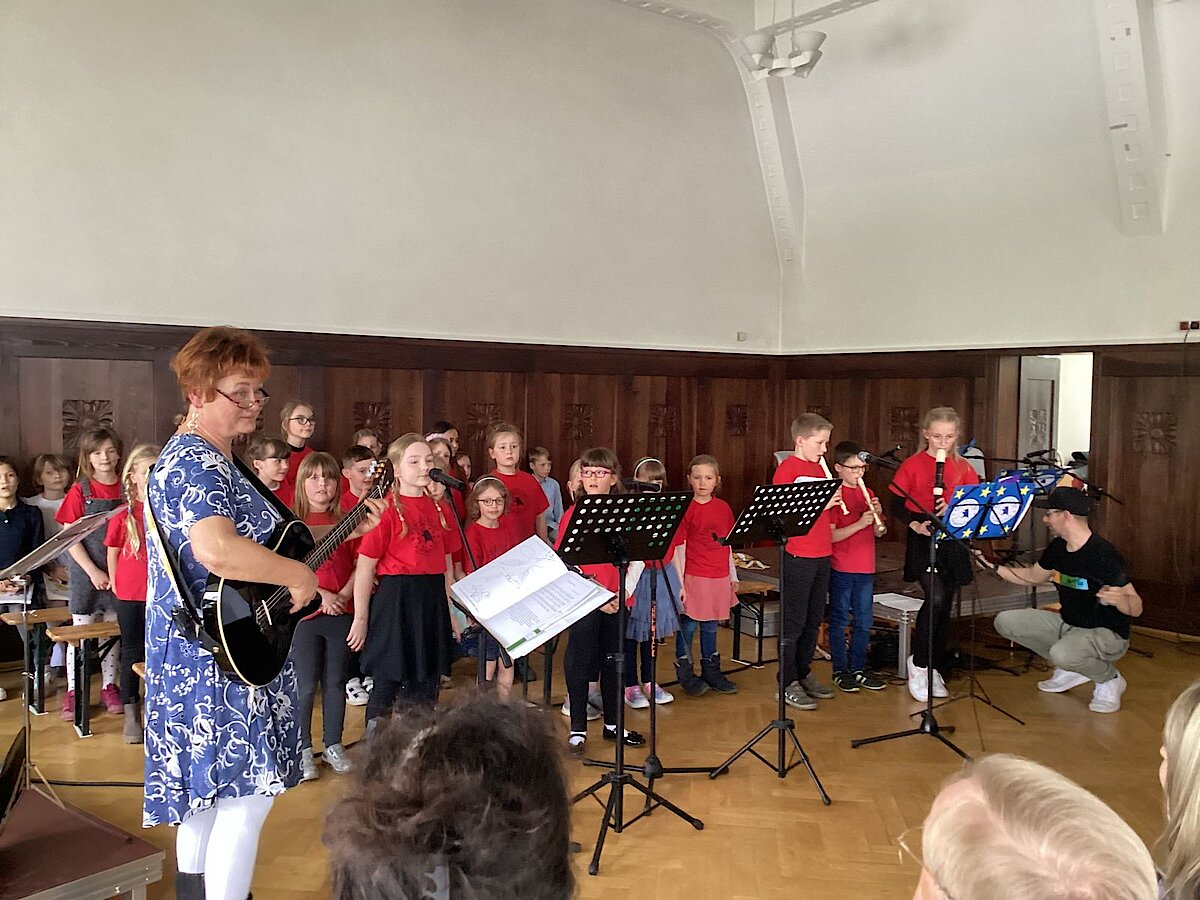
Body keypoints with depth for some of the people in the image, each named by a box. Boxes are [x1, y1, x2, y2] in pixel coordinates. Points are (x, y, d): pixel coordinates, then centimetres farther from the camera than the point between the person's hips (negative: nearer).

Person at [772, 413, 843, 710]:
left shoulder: (820, 468, 14)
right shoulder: (787, 468, -10)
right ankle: (787, 683, 7)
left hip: (822, 555, 8)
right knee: (793, 621, -1)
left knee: (814, 619, 15)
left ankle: (803, 674, 27)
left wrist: (833, 502, 4)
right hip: (798, 556, -8)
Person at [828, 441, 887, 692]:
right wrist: (860, 523, -25)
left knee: (864, 622, 12)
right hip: (841, 569, -6)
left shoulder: (867, 494, 10)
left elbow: (879, 532, 12)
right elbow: (831, 535, -17)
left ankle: (858, 668, 24)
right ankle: (840, 670, 15)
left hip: (865, 568, 6)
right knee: (839, 621, 5)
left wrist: (878, 515, -8)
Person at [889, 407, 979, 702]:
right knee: (935, 597, -21)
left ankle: (935, 670, 22)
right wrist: (915, 524, -19)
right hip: (922, 539, -4)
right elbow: (896, 504, -3)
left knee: (945, 606, 8)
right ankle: (918, 662, -2)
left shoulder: (962, 467, 6)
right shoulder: (912, 465, -3)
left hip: (952, 540, 4)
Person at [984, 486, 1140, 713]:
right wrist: (993, 567, 9)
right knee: (1005, 622, -3)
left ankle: (1110, 680, -3)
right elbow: (1033, 576, 18)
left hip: (1107, 633, -8)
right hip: (1068, 624, 8)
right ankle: (1071, 669, 10)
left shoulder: (1103, 554, -25)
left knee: (1062, 653, -38)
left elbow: (1136, 609, -23)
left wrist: (1118, 599, -46)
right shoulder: (1057, 548, -1)